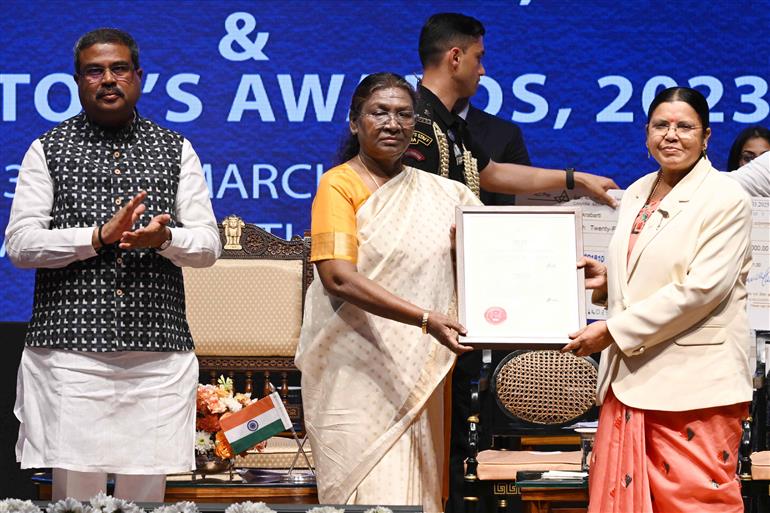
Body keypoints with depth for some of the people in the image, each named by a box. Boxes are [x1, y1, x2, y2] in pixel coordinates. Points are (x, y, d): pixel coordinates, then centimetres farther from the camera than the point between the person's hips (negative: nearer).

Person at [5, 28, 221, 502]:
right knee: (75, 490, -5)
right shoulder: (48, 150, 9)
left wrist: (164, 238, -13)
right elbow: (20, 244, 0)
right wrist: (100, 236, -13)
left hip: (158, 355, 2)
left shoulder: (176, 151, 14)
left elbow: (209, 246, 9)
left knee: (146, 490, 2)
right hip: (70, 350, -2)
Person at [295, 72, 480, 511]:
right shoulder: (340, 185, -3)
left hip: (417, 372, 5)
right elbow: (338, 278, -15)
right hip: (358, 371, -5)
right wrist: (426, 319, -24)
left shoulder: (442, 194, 14)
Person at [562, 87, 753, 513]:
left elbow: (701, 289, -15)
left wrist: (614, 331, -14)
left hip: (695, 384, -7)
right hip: (631, 375, 7)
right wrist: (606, 280, 4)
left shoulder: (726, 200, -6)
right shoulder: (636, 194, 16)